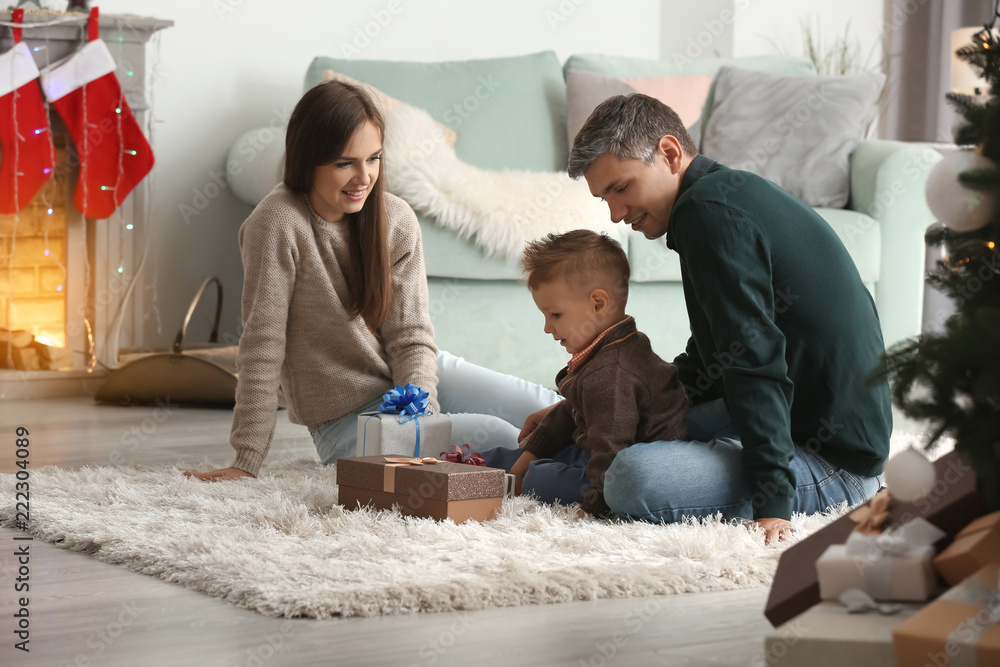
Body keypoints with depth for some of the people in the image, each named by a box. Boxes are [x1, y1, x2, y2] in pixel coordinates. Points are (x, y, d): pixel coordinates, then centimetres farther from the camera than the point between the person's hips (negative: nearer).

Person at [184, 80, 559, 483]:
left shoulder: (396, 220, -4)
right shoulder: (279, 225, -20)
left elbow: (411, 339, -4)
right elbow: (262, 345, -20)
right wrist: (246, 462, -20)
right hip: (346, 419, -5)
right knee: (495, 436, -24)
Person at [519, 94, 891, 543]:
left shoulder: (707, 209, -17)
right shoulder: (732, 193, 15)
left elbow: (754, 359, -25)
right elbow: (704, 369, 22)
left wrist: (773, 502, -29)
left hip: (833, 461, -11)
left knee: (634, 478, -30)